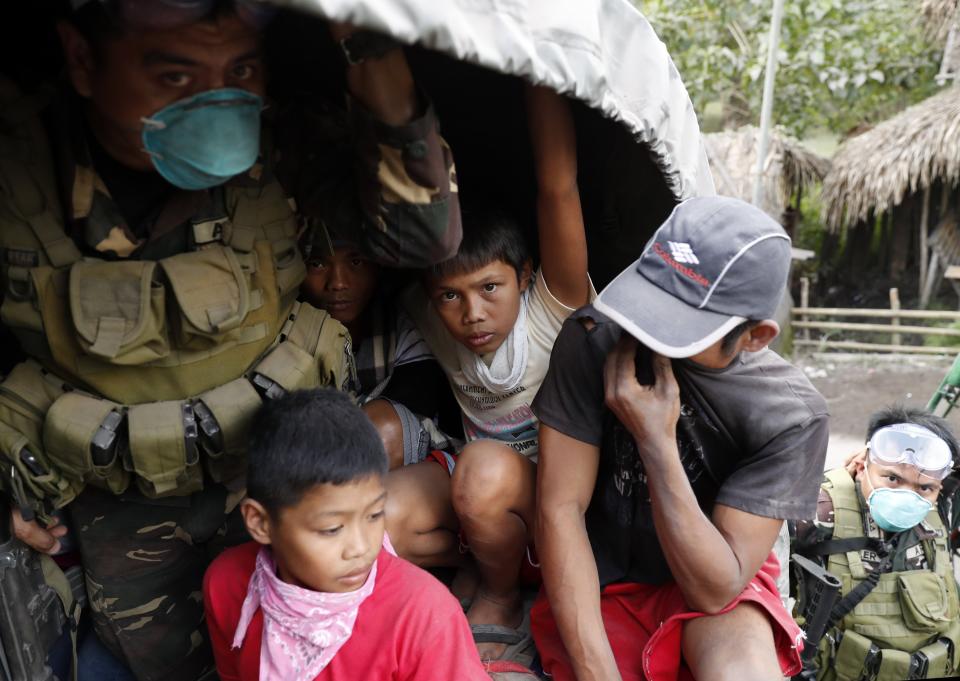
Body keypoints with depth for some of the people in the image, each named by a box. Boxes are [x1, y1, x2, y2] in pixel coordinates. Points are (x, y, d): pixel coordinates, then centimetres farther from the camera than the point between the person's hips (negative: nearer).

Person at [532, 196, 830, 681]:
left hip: (711, 586, -1)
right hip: (599, 585, 2)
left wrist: (656, 440, -31)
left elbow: (715, 589, -21)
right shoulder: (594, 340, -18)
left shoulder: (791, 417, -19)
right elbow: (560, 509, -17)